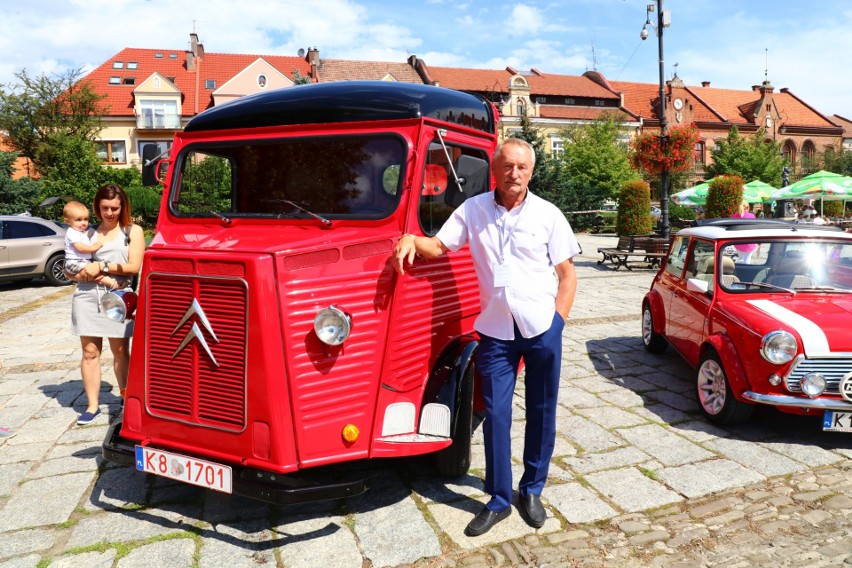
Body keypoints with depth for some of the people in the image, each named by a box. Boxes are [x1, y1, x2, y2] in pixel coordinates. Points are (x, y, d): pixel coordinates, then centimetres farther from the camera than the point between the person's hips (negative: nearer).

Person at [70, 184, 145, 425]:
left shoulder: (133, 231, 8)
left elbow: (134, 266, -2)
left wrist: (101, 266, -8)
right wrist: (96, 276, -8)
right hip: (87, 295, 2)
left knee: (120, 351, 2)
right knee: (90, 352, 2)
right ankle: (92, 406, 8)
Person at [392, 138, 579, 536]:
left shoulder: (548, 215, 0)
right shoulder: (473, 209, 3)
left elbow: (567, 273, 3)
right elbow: (439, 246, 6)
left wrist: (558, 321, -4)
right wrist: (411, 239, -15)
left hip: (542, 327, 0)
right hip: (495, 330, 1)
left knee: (542, 411, 10)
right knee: (496, 413, 4)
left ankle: (532, 491, 29)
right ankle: (499, 500, 19)